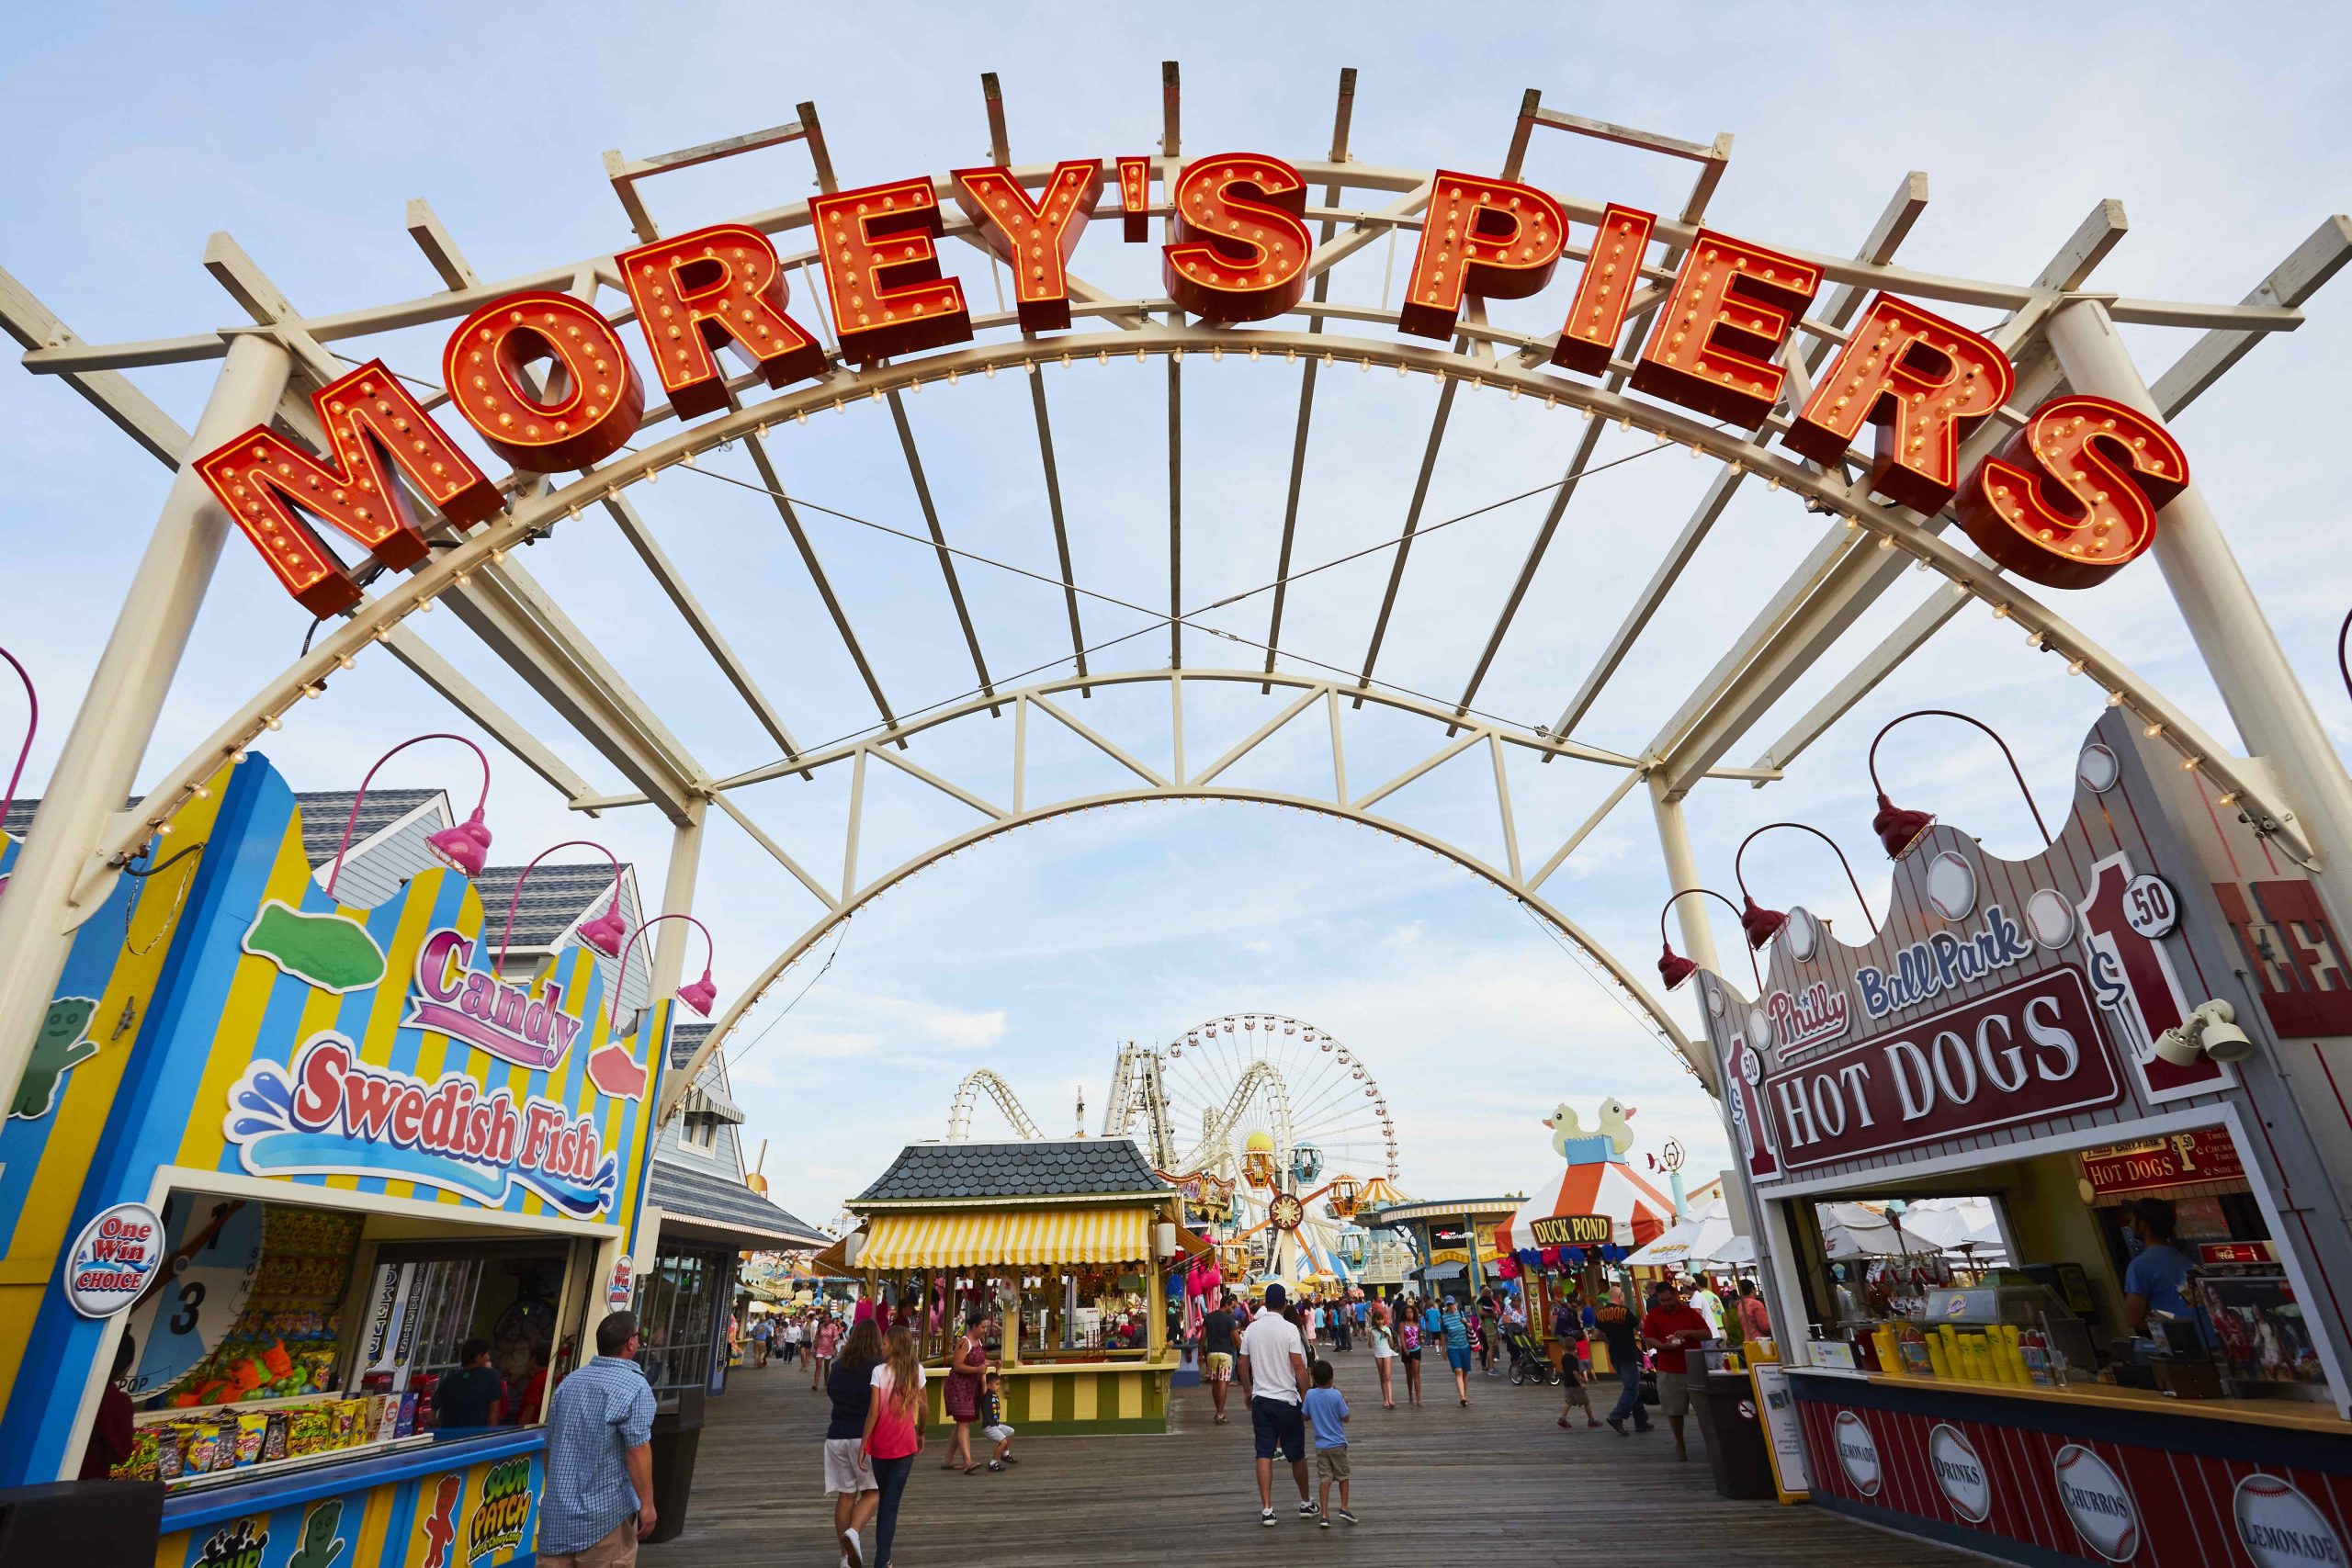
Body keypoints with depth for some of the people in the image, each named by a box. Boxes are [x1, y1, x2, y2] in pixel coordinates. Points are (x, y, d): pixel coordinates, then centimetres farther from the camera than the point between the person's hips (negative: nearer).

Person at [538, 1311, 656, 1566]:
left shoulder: (568, 1383, 9)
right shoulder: (635, 1387, -14)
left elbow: (550, 1443, 17)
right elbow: (637, 1451, -18)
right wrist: (647, 1504, -11)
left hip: (557, 1510, 6)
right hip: (605, 1511, -6)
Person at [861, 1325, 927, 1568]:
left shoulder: (879, 1371, -11)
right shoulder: (917, 1370, -1)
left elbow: (873, 1412, -15)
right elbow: (924, 1408, 4)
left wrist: (863, 1445, -9)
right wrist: (921, 1433, 20)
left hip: (881, 1443, -1)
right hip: (905, 1444, 1)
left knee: (882, 1498, 19)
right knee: (892, 1503, 6)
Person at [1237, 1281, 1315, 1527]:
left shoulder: (1251, 1329, 0)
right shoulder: (1289, 1329, -13)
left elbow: (1243, 1364, 7)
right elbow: (1299, 1366, -15)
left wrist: (1247, 1391, 21)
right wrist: (1306, 1397, -7)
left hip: (1260, 1399, 3)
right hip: (1287, 1399, -3)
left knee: (1264, 1454, 5)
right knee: (1297, 1454, 13)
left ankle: (1266, 1509, 2)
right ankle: (1306, 1503, 27)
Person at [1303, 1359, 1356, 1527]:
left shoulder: (1310, 1394, -7)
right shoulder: (1336, 1395, -16)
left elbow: (1305, 1417, 3)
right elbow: (1345, 1418, -9)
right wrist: (1345, 1402, 7)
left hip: (1320, 1445, 2)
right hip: (1338, 1444, -2)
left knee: (1324, 1479, 5)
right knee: (1343, 1476, 17)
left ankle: (1325, 1515, 1)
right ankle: (1344, 1508, 13)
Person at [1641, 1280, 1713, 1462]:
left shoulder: (1690, 1312, 3)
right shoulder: (1653, 1316, 0)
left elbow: (1708, 1335, 2)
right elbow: (1648, 1339, -4)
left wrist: (1688, 1332, -15)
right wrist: (1665, 1346, -23)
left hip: (1695, 1369, 1)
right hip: (1669, 1371, -1)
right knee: (1674, 1410, 4)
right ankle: (1680, 1443, 21)